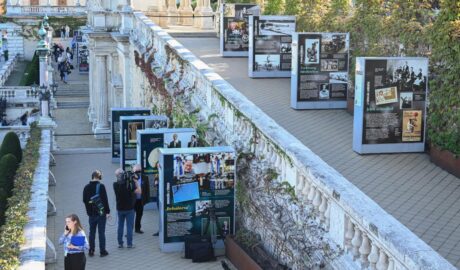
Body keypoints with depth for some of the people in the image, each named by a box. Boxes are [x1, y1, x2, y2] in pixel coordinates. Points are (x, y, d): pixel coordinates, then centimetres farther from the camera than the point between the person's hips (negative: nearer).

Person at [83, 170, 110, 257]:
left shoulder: (87, 187, 3)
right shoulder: (101, 186, -13)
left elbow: (84, 200, 9)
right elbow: (105, 200, -15)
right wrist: (107, 211, -11)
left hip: (91, 213, 4)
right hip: (101, 212, -4)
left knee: (92, 232, 13)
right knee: (101, 232, 2)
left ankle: (91, 251, 15)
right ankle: (102, 251, 6)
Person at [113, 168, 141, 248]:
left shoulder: (115, 185, -5)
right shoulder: (129, 184, -18)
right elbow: (139, 191, -16)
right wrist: (135, 181, -10)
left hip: (120, 209, 4)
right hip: (129, 208, -4)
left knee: (120, 226, 13)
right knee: (129, 226, 3)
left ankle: (120, 243, 15)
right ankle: (129, 244, 5)